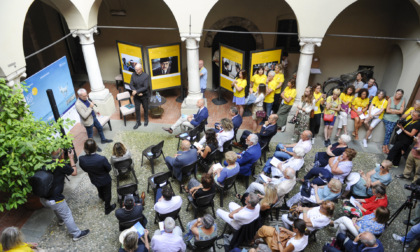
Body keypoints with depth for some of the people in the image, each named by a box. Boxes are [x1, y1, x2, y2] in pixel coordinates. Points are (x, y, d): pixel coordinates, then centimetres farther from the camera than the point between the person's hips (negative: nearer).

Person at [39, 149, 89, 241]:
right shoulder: (62, 166, -21)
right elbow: (74, 172, -5)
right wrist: (71, 158, 1)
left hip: (43, 198, 7)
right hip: (54, 200, -7)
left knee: (57, 208, 36)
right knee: (67, 215, 10)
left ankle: (61, 220, 60)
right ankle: (77, 234, 22)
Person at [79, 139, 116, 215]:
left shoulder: (81, 159, -30)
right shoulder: (102, 159, -40)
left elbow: (84, 169, -9)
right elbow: (109, 169, -20)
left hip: (94, 180, 4)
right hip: (105, 180, -4)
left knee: (100, 190, 38)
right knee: (107, 193, 25)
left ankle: (102, 197, 70)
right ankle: (108, 208, 47)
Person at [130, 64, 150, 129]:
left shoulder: (146, 76, -18)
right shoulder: (133, 75, -7)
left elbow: (145, 87, -21)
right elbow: (131, 85, -4)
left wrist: (136, 91, -25)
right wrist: (136, 92, -16)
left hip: (144, 95, -2)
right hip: (136, 96, 3)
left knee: (145, 108, 15)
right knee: (137, 109, 9)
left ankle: (146, 120, 38)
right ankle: (138, 122, 24)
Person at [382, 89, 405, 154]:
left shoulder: (403, 101, -4)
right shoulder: (390, 99, -7)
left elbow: (401, 111, -10)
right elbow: (387, 110, -11)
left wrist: (391, 110, -10)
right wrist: (396, 111, -8)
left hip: (395, 120, 1)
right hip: (387, 118, -1)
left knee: (389, 132, -4)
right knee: (388, 131, -10)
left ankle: (385, 145, 7)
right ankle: (386, 145, 3)